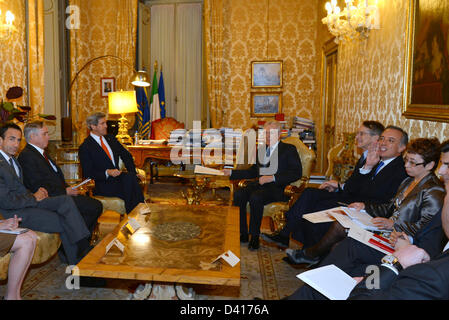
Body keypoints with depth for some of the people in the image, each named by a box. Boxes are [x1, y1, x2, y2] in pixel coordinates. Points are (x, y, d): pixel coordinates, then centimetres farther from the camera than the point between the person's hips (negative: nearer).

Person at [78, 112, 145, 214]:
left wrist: (133, 174, 1)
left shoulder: (111, 139, 15)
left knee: (130, 178, -29)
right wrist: (107, 173, -21)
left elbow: (126, 156, 16)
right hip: (103, 184, -5)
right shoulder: (85, 147, -4)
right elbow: (88, 174, -8)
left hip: (118, 176, 5)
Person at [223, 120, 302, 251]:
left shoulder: (289, 149, 3)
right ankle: (243, 234, -12)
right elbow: (253, 172, 26)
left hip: (278, 187, -6)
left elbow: (297, 173, -9)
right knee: (238, 194, -21)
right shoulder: (261, 149, 22)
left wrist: (272, 178, -18)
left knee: (255, 197, -33)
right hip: (260, 184, 6)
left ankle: (254, 236, -17)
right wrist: (231, 172, 15)